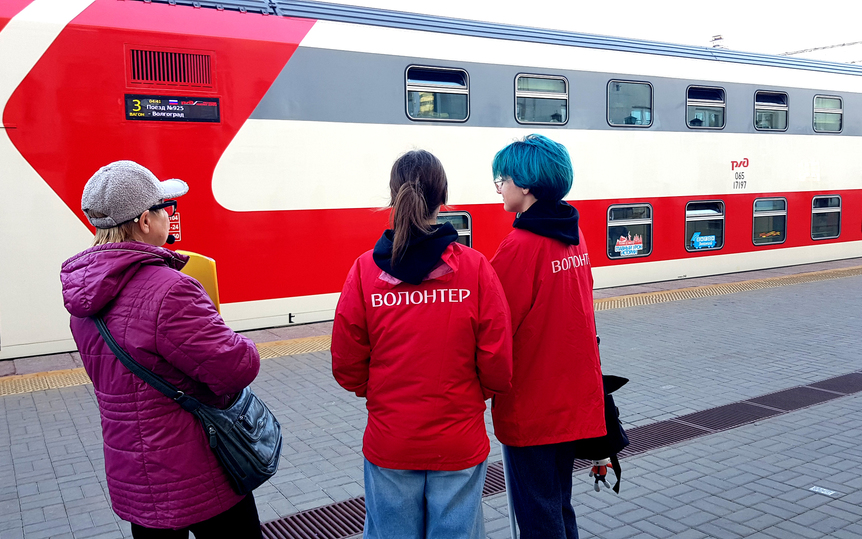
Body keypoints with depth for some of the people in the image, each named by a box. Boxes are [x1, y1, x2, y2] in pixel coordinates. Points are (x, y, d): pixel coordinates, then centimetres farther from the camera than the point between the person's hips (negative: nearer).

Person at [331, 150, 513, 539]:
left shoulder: (365, 270, -10)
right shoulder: (474, 268, -12)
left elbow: (347, 368, -4)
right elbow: (498, 367, -9)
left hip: (388, 443, 1)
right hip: (460, 445, -1)